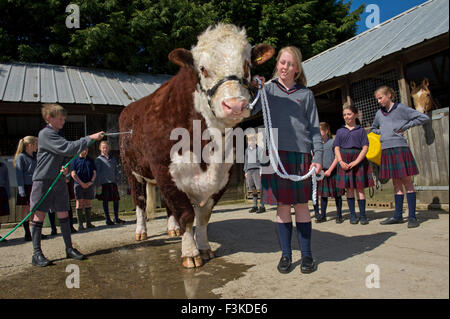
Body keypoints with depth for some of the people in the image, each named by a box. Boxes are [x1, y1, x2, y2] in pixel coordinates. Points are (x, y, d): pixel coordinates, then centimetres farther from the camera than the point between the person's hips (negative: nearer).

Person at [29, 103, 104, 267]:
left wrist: (66, 168, 0)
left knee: (63, 214, 8)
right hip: (43, 181, -7)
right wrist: (89, 138, -19)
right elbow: (67, 148, -21)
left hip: (59, 181, 8)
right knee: (39, 215, -1)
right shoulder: (45, 134, -10)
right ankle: (36, 254, 7)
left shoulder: (57, 136, 17)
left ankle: (69, 248, 17)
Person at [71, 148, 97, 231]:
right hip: (79, 184, -3)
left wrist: (91, 182, -5)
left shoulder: (91, 160, 14)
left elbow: (94, 173, 12)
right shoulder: (75, 160, 3)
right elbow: (73, 174, -3)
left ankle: (88, 223, 12)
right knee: (79, 203, -4)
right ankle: (80, 224, 0)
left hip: (89, 184, 3)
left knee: (88, 203, 7)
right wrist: (81, 183, -11)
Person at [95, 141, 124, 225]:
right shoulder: (99, 159, 1)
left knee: (116, 199, 5)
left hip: (113, 182, 4)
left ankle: (116, 218, 18)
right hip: (104, 183, -4)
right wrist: (98, 184, -8)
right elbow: (97, 172, -3)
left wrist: (117, 182, 12)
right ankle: (108, 219, 12)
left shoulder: (113, 159, 14)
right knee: (105, 201, 3)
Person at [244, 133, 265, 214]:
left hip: (257, 170, -5)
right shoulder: (247, 149, 14)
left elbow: (261, 160, -3)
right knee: (253, 189, 7)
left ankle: (262, 206, -1)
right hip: (249, 170, 5)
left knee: (260, 188, -6)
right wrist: (245, 171, 14)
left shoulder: (258, 149, -1)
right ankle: (255, 206, 12)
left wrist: (261, 170, -11)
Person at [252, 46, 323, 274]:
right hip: (275, 152, 0)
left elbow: (314, 128, 9)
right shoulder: (268, 89, 11)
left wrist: (318, 157, 0)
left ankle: (306, 255, 17)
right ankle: (285, 254, 16)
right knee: (282, 205, 4)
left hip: (300, 153, 0)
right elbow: (249, 110, -4)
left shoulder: (305, 94, 12)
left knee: (301, 204, 5)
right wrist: (253, 89, -17)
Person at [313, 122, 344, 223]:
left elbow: (337, 158, -8)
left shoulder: (333, 142, -6)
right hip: (321, 172, 4)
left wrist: (330, 170, -12)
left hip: (332, 172, -4)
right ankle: (322, 215, 17)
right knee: (323, 194, 9)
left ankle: (339, 216, 16)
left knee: (336, 194, 5)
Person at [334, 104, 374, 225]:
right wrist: (341, 162, -10)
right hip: (344, 162, 2)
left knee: (360, 188, -1)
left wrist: (356, 162, -14)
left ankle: (363, 215, 5)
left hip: (358, 160, -1)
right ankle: (352, 215, 10)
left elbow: (365, 148, -1)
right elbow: (337, 148, 6)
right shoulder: (340, 131, 13)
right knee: (349, 189, 3)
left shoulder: (361, 130, 7)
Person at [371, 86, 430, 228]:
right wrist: (381, 132, 12)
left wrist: (404, 126, -5)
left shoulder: (401, 108, 0)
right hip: (386, 150, 5)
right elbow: (373, 128, 32)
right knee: (396, 183, 9)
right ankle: (398, 215, 13)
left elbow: (424, 118, -3)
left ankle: (412, 216, 2)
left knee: (407, 181, -1)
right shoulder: (379, 113, 15)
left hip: (400, 148, -5)